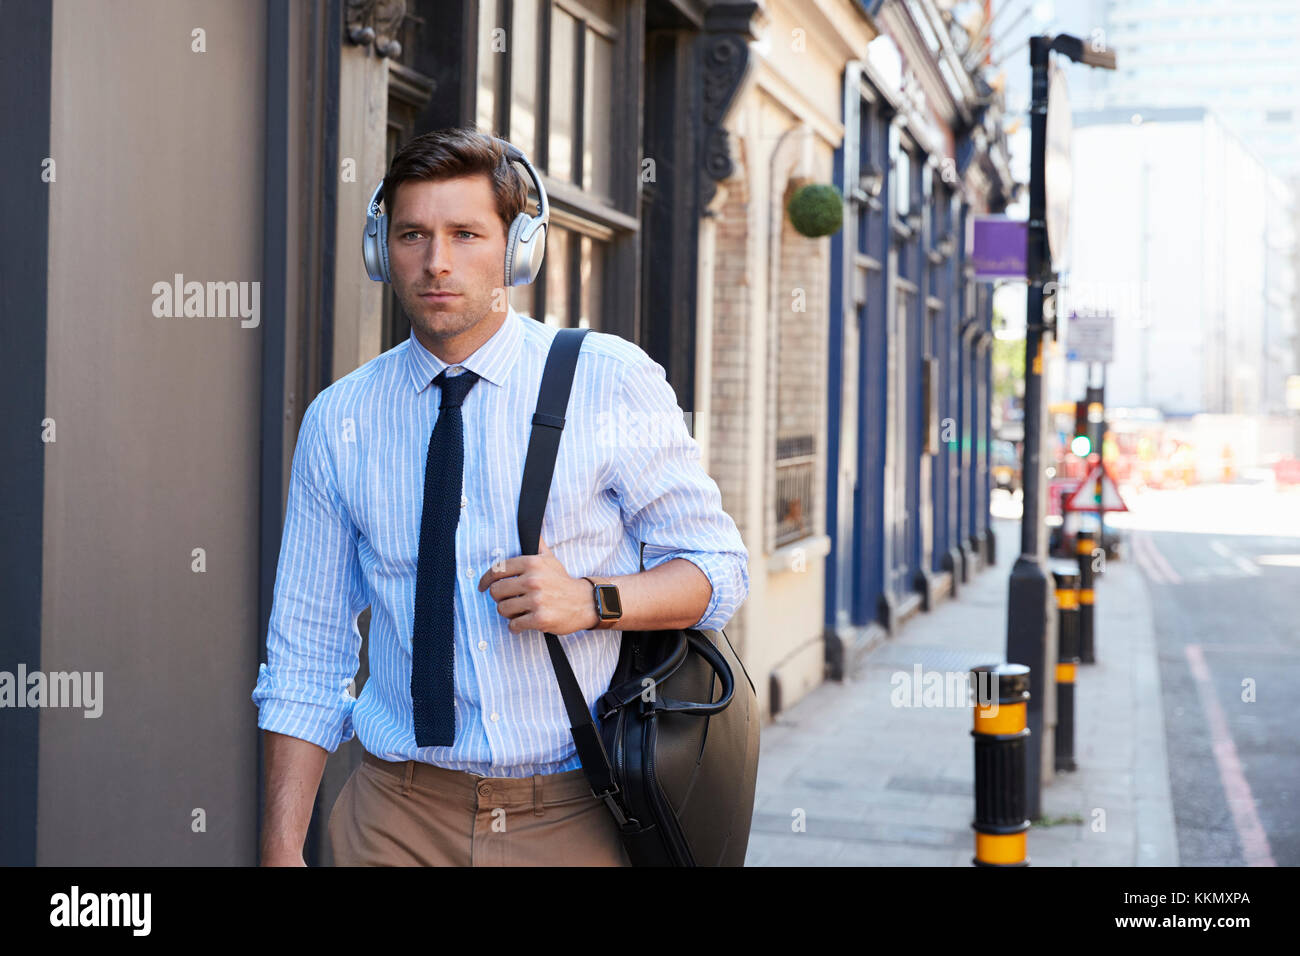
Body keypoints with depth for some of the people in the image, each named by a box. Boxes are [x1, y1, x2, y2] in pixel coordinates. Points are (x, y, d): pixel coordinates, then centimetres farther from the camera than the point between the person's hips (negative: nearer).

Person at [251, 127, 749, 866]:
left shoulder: (614, 381, -6)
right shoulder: (338, 421, 0)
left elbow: (719, 568, -2)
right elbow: (306, 653, 3)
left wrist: (592, 599, -21)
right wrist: (282, 849, -3)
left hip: (577, 821, -1)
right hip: (397, 819, 2)